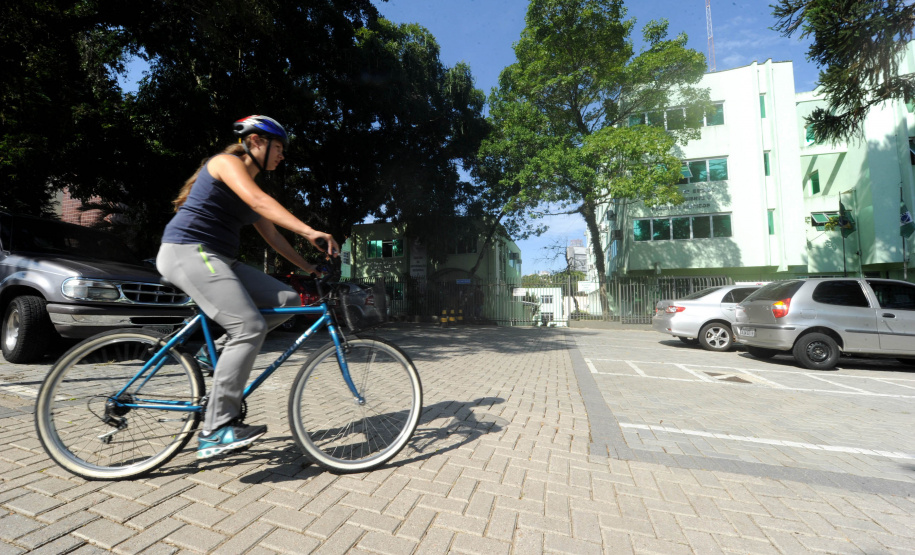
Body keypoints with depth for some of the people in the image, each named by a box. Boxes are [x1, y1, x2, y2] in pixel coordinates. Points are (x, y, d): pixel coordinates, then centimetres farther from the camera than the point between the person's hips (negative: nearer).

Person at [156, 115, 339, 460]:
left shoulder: (249, 183, 21)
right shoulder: (226, 162, -4)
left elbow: (272, 236, 20)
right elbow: (259, 201, -26)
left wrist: (310, 269, 14)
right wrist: (310, 232, -37)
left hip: (218, 260, 9)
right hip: (188, 251, -9)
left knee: (288, 300, -4)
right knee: (250, 328, -24)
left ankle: (219, 352, 3)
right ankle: (215, 431, -17)